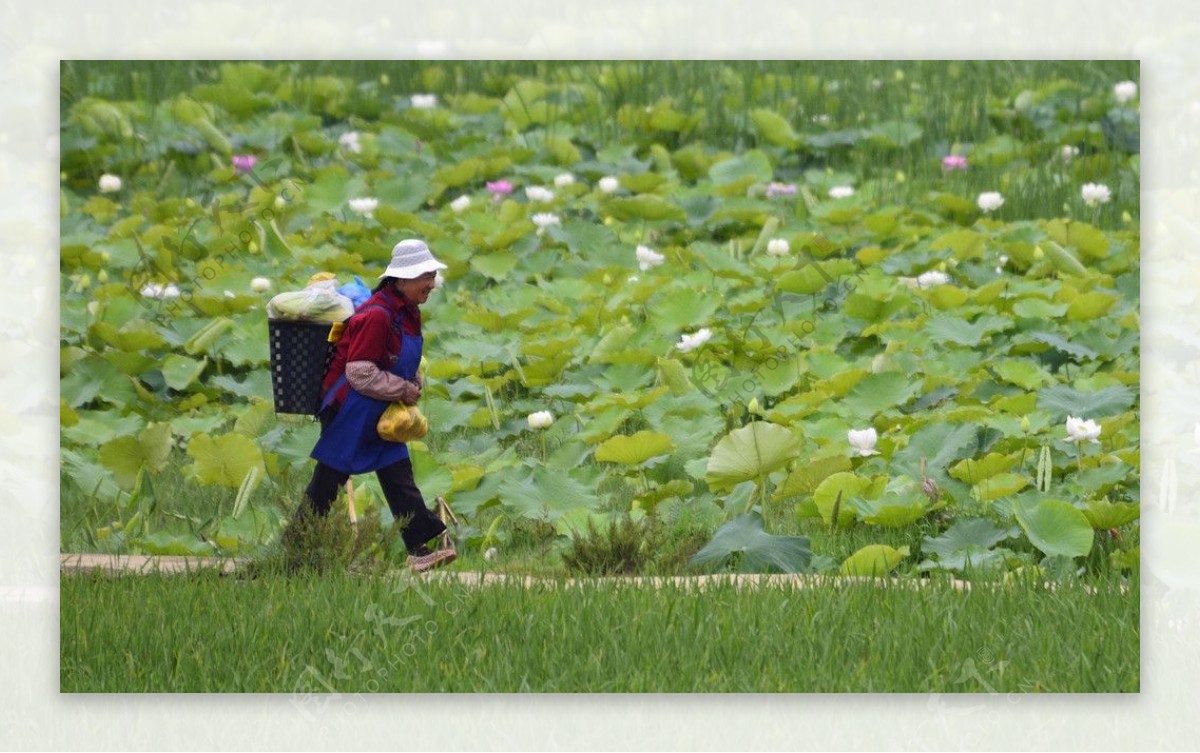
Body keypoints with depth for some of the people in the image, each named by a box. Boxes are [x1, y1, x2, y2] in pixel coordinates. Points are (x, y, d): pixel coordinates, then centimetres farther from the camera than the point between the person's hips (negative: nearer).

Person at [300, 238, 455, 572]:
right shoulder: (377, 316, -24)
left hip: (382, 416, 9)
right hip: (351, 414, -9)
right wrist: (404, 390, -19)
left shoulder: (407, 313, 6)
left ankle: (421, 549, 0)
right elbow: (359, 373, -26)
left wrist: (413, 383, 4)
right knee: (327, 482, 1)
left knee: (399, 477, 3)